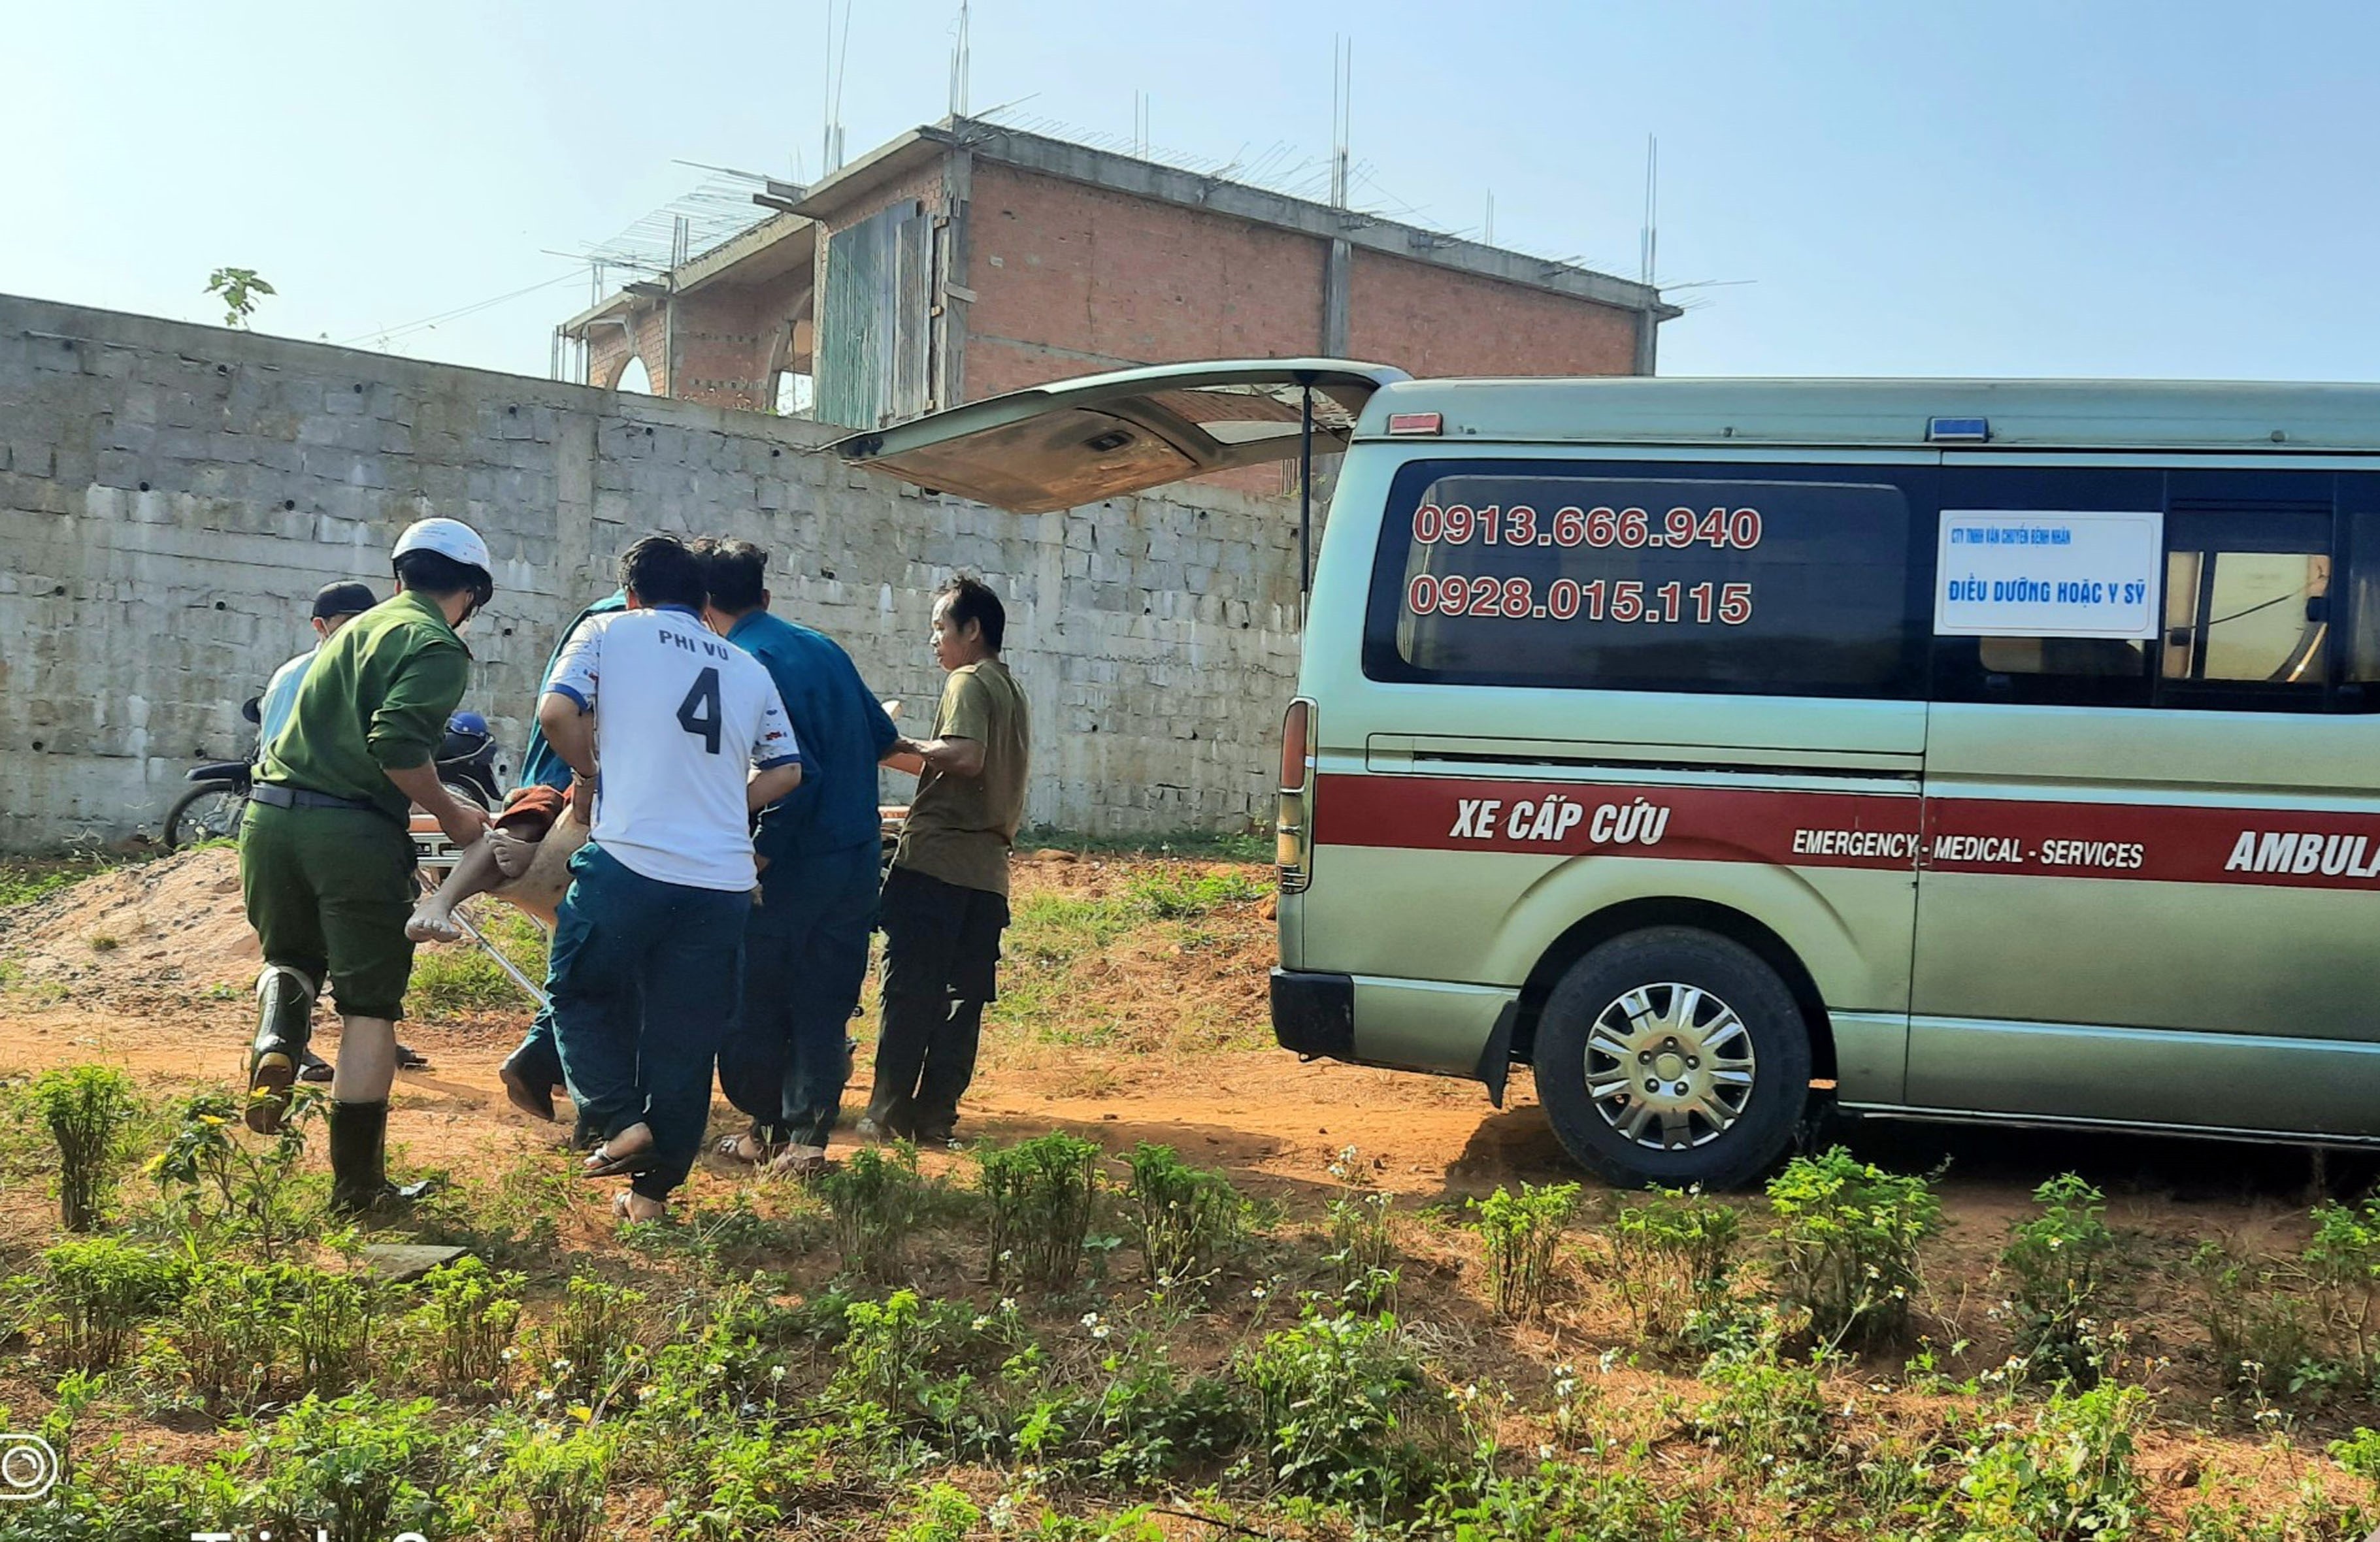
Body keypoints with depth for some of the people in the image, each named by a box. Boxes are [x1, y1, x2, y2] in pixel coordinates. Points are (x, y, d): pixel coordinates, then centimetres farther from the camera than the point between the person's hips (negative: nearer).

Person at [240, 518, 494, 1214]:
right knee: (369, 1005, 5)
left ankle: (276, 1045, -1)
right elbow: (397, 745, -18)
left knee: (291, 956, 30)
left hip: (270, 813, 7)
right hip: (352, 832, -6)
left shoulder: (359, 627, 21)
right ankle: (358, 1182, 10)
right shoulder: (439, 648, -4)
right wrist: (449, 814, -4)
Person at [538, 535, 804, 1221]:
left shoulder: (610, 631, 7)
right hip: (724, 878, 4)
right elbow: (786, 771, 17)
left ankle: (621, 1120, 2)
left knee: (581, 992, 18)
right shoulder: (750, 670, 17)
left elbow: (557, 712, -7)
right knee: (687, 1035, 10)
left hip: (629, 858, -3)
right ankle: (654, 1187, 17)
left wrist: (589, 772, 10)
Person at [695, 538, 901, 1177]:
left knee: (754, 1004, 11)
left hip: (794, 862, -6)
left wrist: (760, 855, -15)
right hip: (859, 855, 6)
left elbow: (794, 771, -21)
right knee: (825, 1007, 11)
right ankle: (807, 1137, 12)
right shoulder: (824, 648, 9)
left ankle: (769, 1129, 22)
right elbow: (883, 738, 17)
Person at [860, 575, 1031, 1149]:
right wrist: (912, 759, 22)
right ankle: (937, 1116, 8)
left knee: (910, 993, -3)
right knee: (963, 996, 6)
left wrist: (900, 749, -11)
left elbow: (966, 757, -23)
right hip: (988, 870, 8)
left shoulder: (968, 682, -7)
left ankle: (889, 1114, 1)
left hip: (938, 861, -8)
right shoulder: (1012, 691, 20)